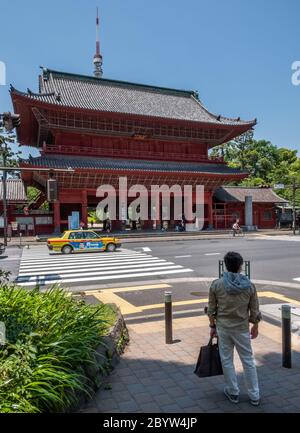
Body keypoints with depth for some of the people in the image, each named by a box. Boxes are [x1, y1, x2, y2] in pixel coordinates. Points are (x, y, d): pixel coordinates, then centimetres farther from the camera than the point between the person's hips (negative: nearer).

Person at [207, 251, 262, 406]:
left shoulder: (216, 285, -11)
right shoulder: (249, 286, -10)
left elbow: (211, 309, -4)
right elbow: (255, 311, -2)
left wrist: (212, 326, 9)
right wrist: (255, 326, 14)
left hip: (223, 328, 0)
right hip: (242, 329, 1)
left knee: (226, 360, 15)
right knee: (248, 361, 15)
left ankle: (233, 393, 28)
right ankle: (254, 396, 27)